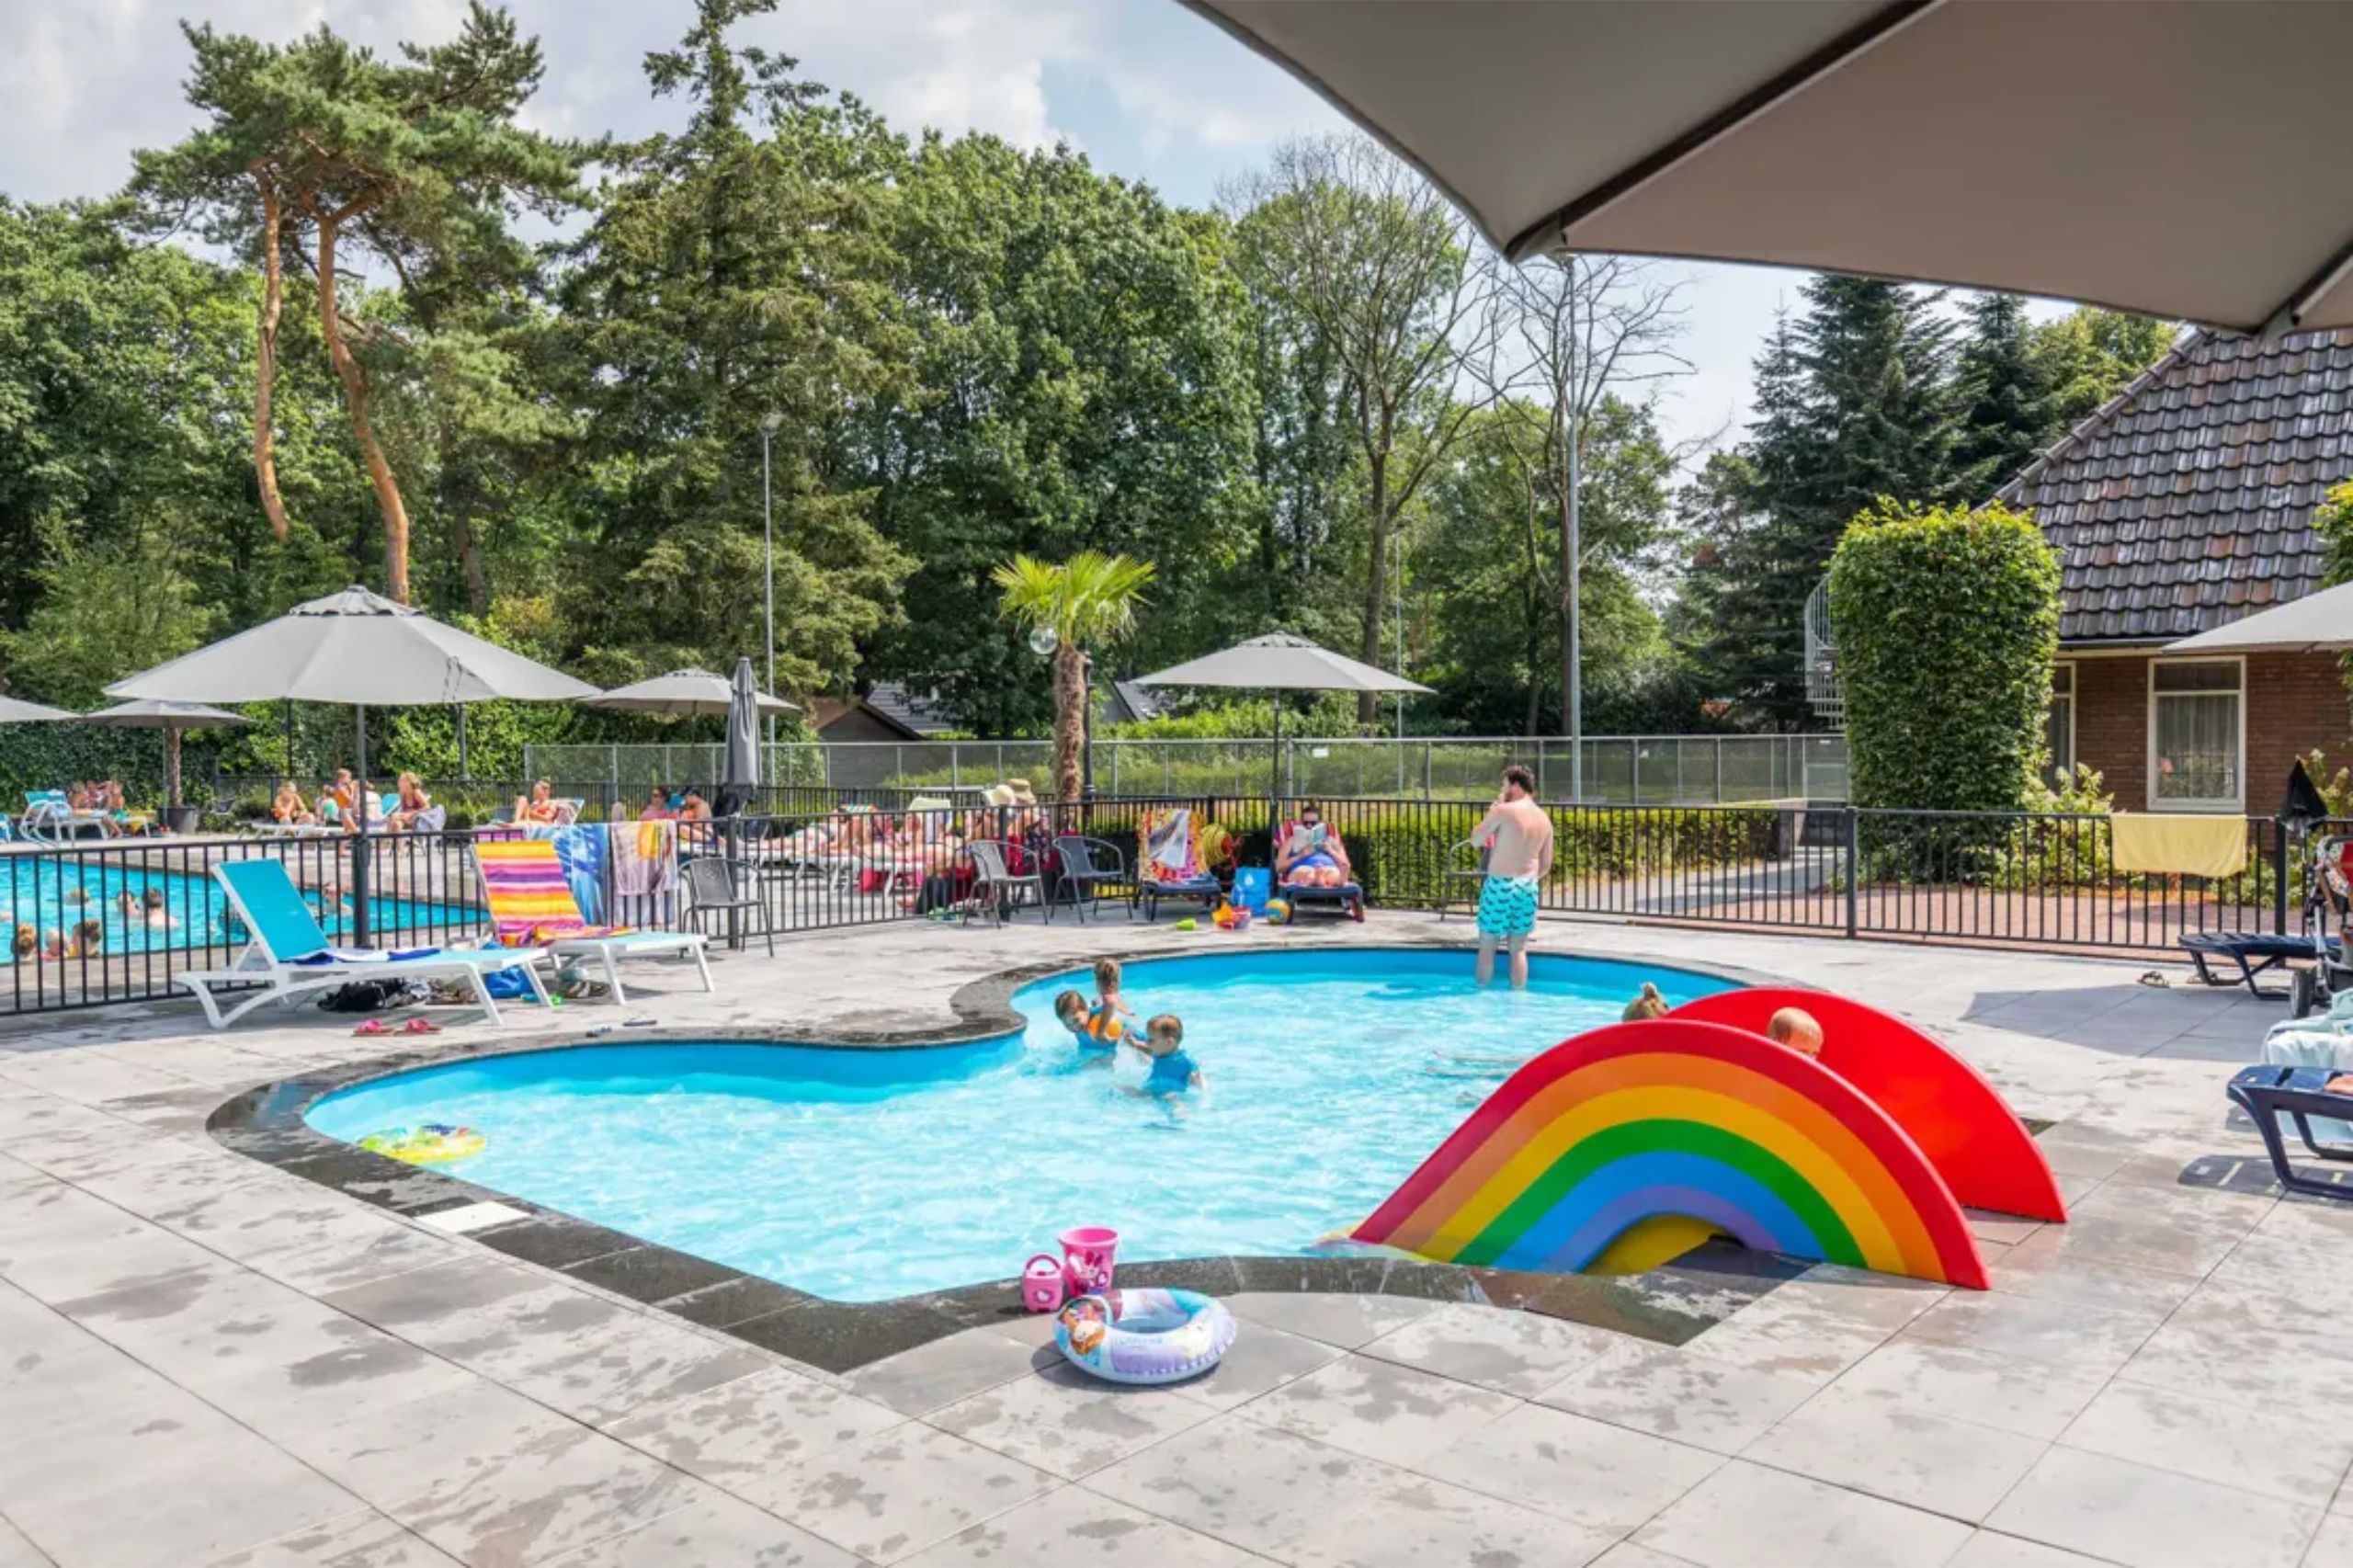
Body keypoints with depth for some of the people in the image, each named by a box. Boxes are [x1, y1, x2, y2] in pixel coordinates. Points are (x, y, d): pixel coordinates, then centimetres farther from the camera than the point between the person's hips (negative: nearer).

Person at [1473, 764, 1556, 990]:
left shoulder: (1503, 810, -12)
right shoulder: (1544, 819, 8)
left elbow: (1475, 839, -4)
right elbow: (1546, 864, 12)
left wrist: (1492, 811, 5)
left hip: (1500, 885, -5)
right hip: (1528, 886, 5)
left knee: (1487, 945, 6)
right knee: (1519, 948, 11)